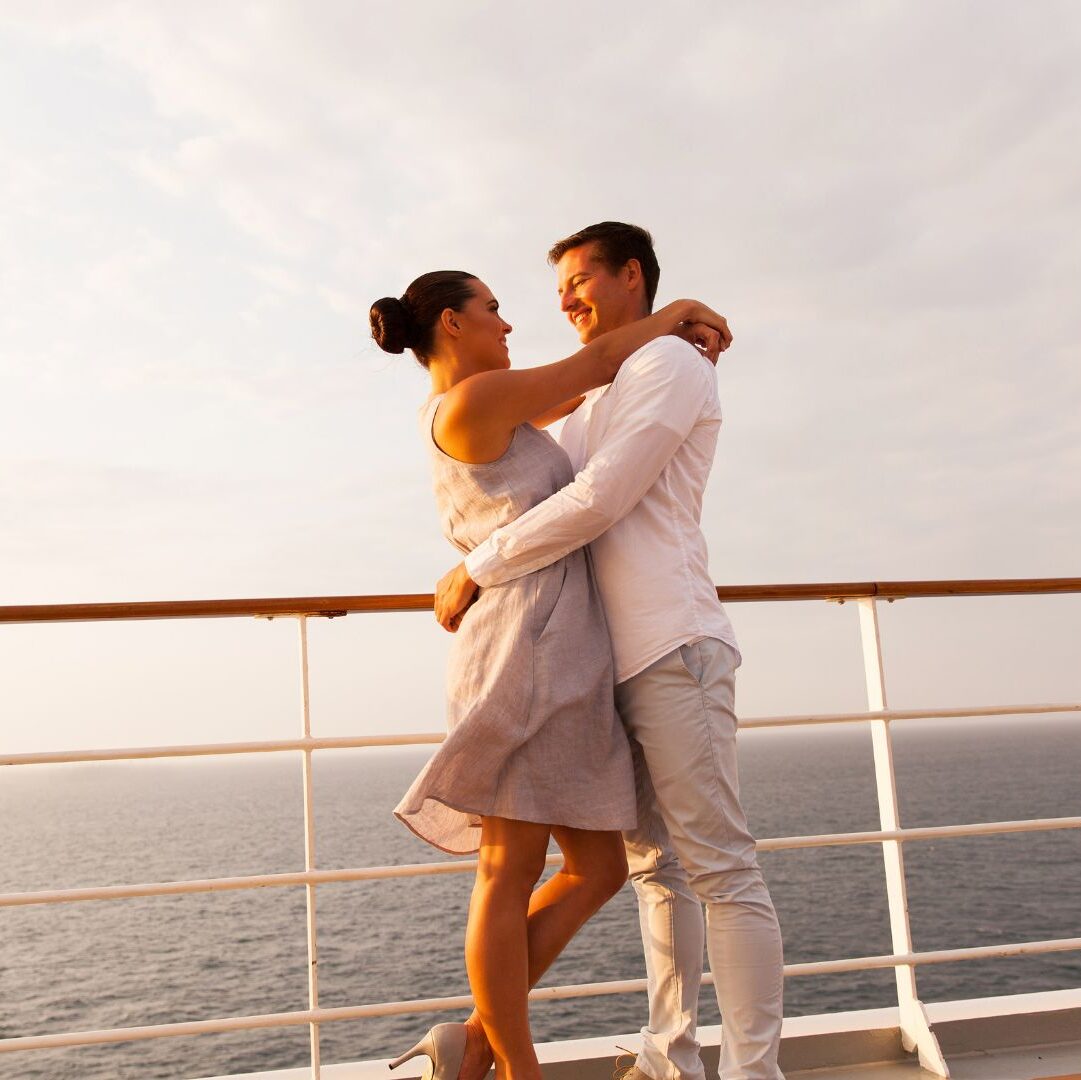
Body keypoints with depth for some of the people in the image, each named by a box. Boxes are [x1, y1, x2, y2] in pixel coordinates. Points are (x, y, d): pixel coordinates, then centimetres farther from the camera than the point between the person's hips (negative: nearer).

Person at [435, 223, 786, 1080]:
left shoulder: (671, 364, -3)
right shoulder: (595, 398, 25)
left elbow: (598, 502, -15)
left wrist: (477, 570, -10)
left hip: (672, 652, -9)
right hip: (617, 660, 9)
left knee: (717, 867, -5)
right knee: (654, 867, 11)